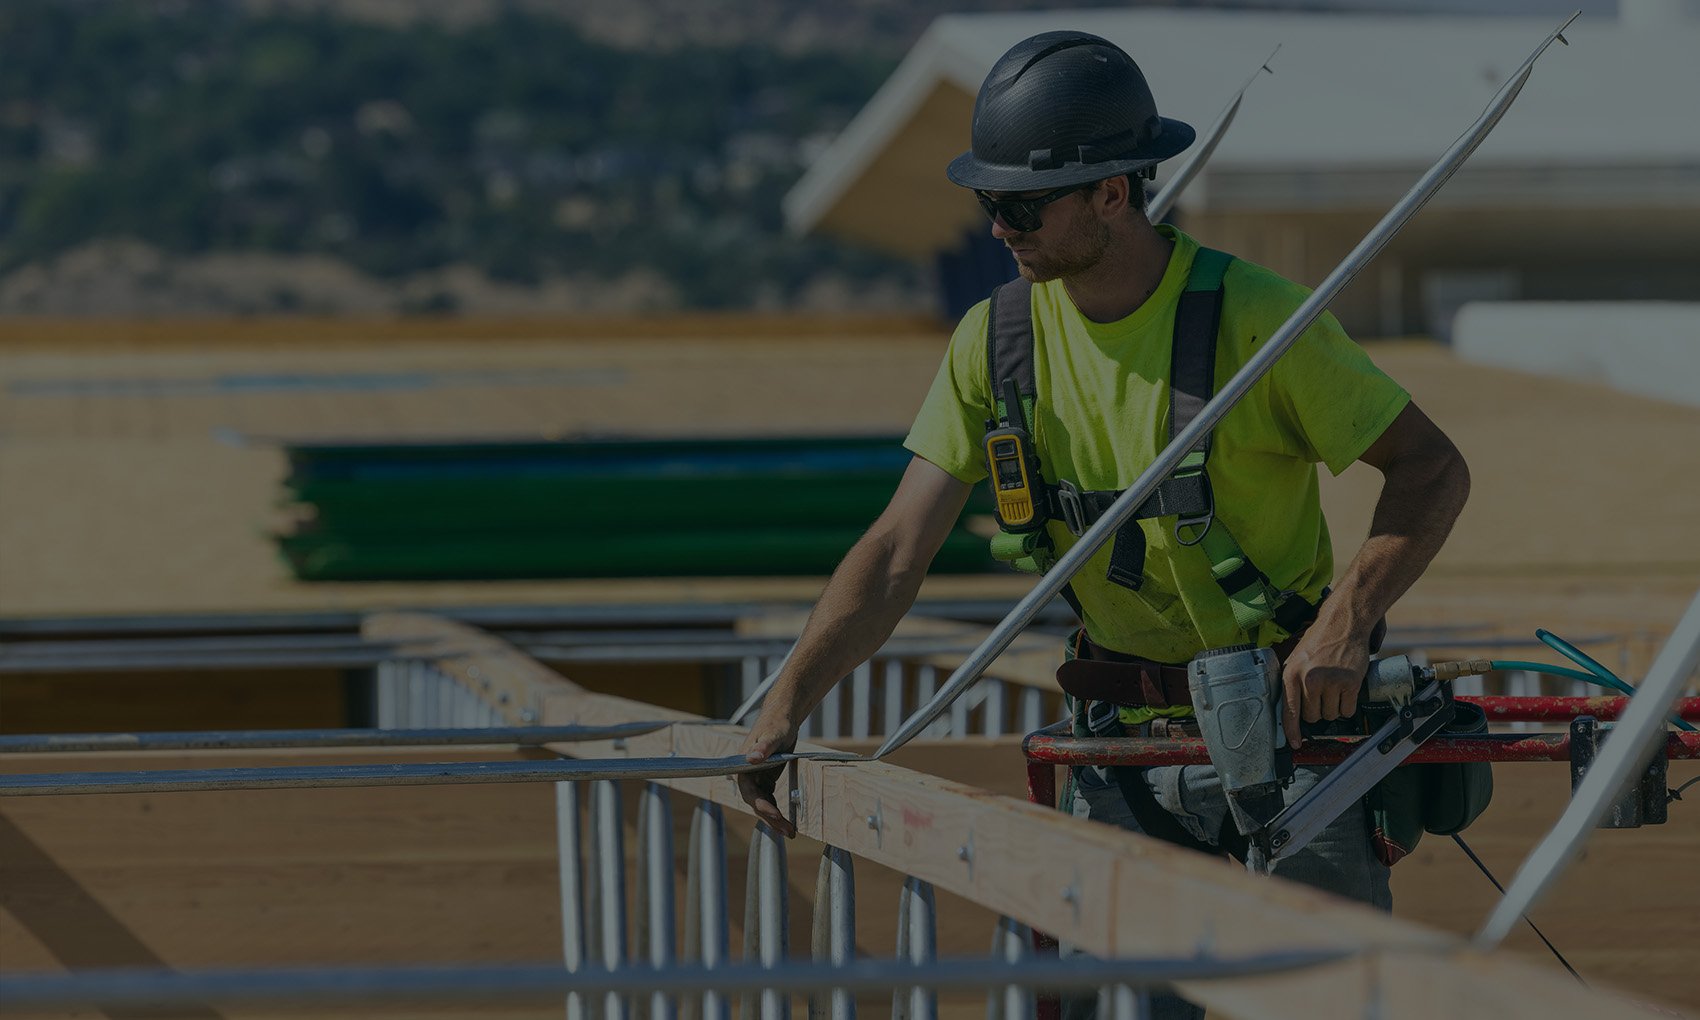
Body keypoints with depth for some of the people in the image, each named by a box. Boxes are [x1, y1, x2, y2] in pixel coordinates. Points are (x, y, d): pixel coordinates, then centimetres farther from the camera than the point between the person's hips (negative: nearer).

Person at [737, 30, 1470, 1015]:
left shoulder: (1253, 317, -16)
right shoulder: (996, 340, -2)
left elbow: (1433, 468, -11)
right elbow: (898, 553, -3)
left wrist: (1348, 620, -26)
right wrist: (789, 704, -15)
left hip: (1288, 721, -4)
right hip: (1125, 743, 4)